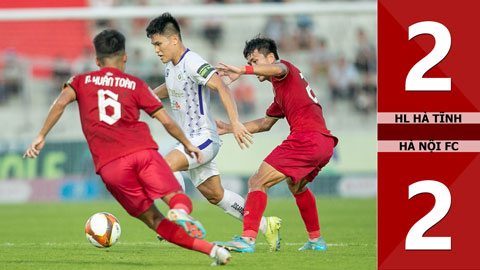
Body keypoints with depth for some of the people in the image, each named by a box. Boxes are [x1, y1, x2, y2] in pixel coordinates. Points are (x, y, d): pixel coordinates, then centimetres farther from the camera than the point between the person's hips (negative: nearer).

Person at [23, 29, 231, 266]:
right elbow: (166, 120, 13)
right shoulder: (135, 84, 18)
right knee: (177, 198, -1)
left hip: (110, 165, 1)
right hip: (143, 151, -1)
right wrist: (187, 145, 28)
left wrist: (41, 136, 1)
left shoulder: (82, 81, 20)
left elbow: (61, 102, -1)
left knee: (152, 218, 6)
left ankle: (211, 249, -9)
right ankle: (180, 210, -41)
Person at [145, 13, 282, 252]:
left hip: (204, 138, -9)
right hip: (191, 141, 9)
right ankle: (265, 225, 19)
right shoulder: (170, 65, 10)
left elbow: (221, 87, -30)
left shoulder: (193, 64, -18)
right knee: (215, 196, 11)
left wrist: (234, 122, -41)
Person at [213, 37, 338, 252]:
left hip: (306, 137, -10)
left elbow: (277, 69, -24)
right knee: (296, 186, 35)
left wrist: (242, 71, -38)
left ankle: (248, 239, -22)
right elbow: (265, 123, 38)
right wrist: (229, 128, 38)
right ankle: (316, 240, 38)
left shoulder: (285, 67, 3)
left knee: (257, 183, -12)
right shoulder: (280, 92, 30)